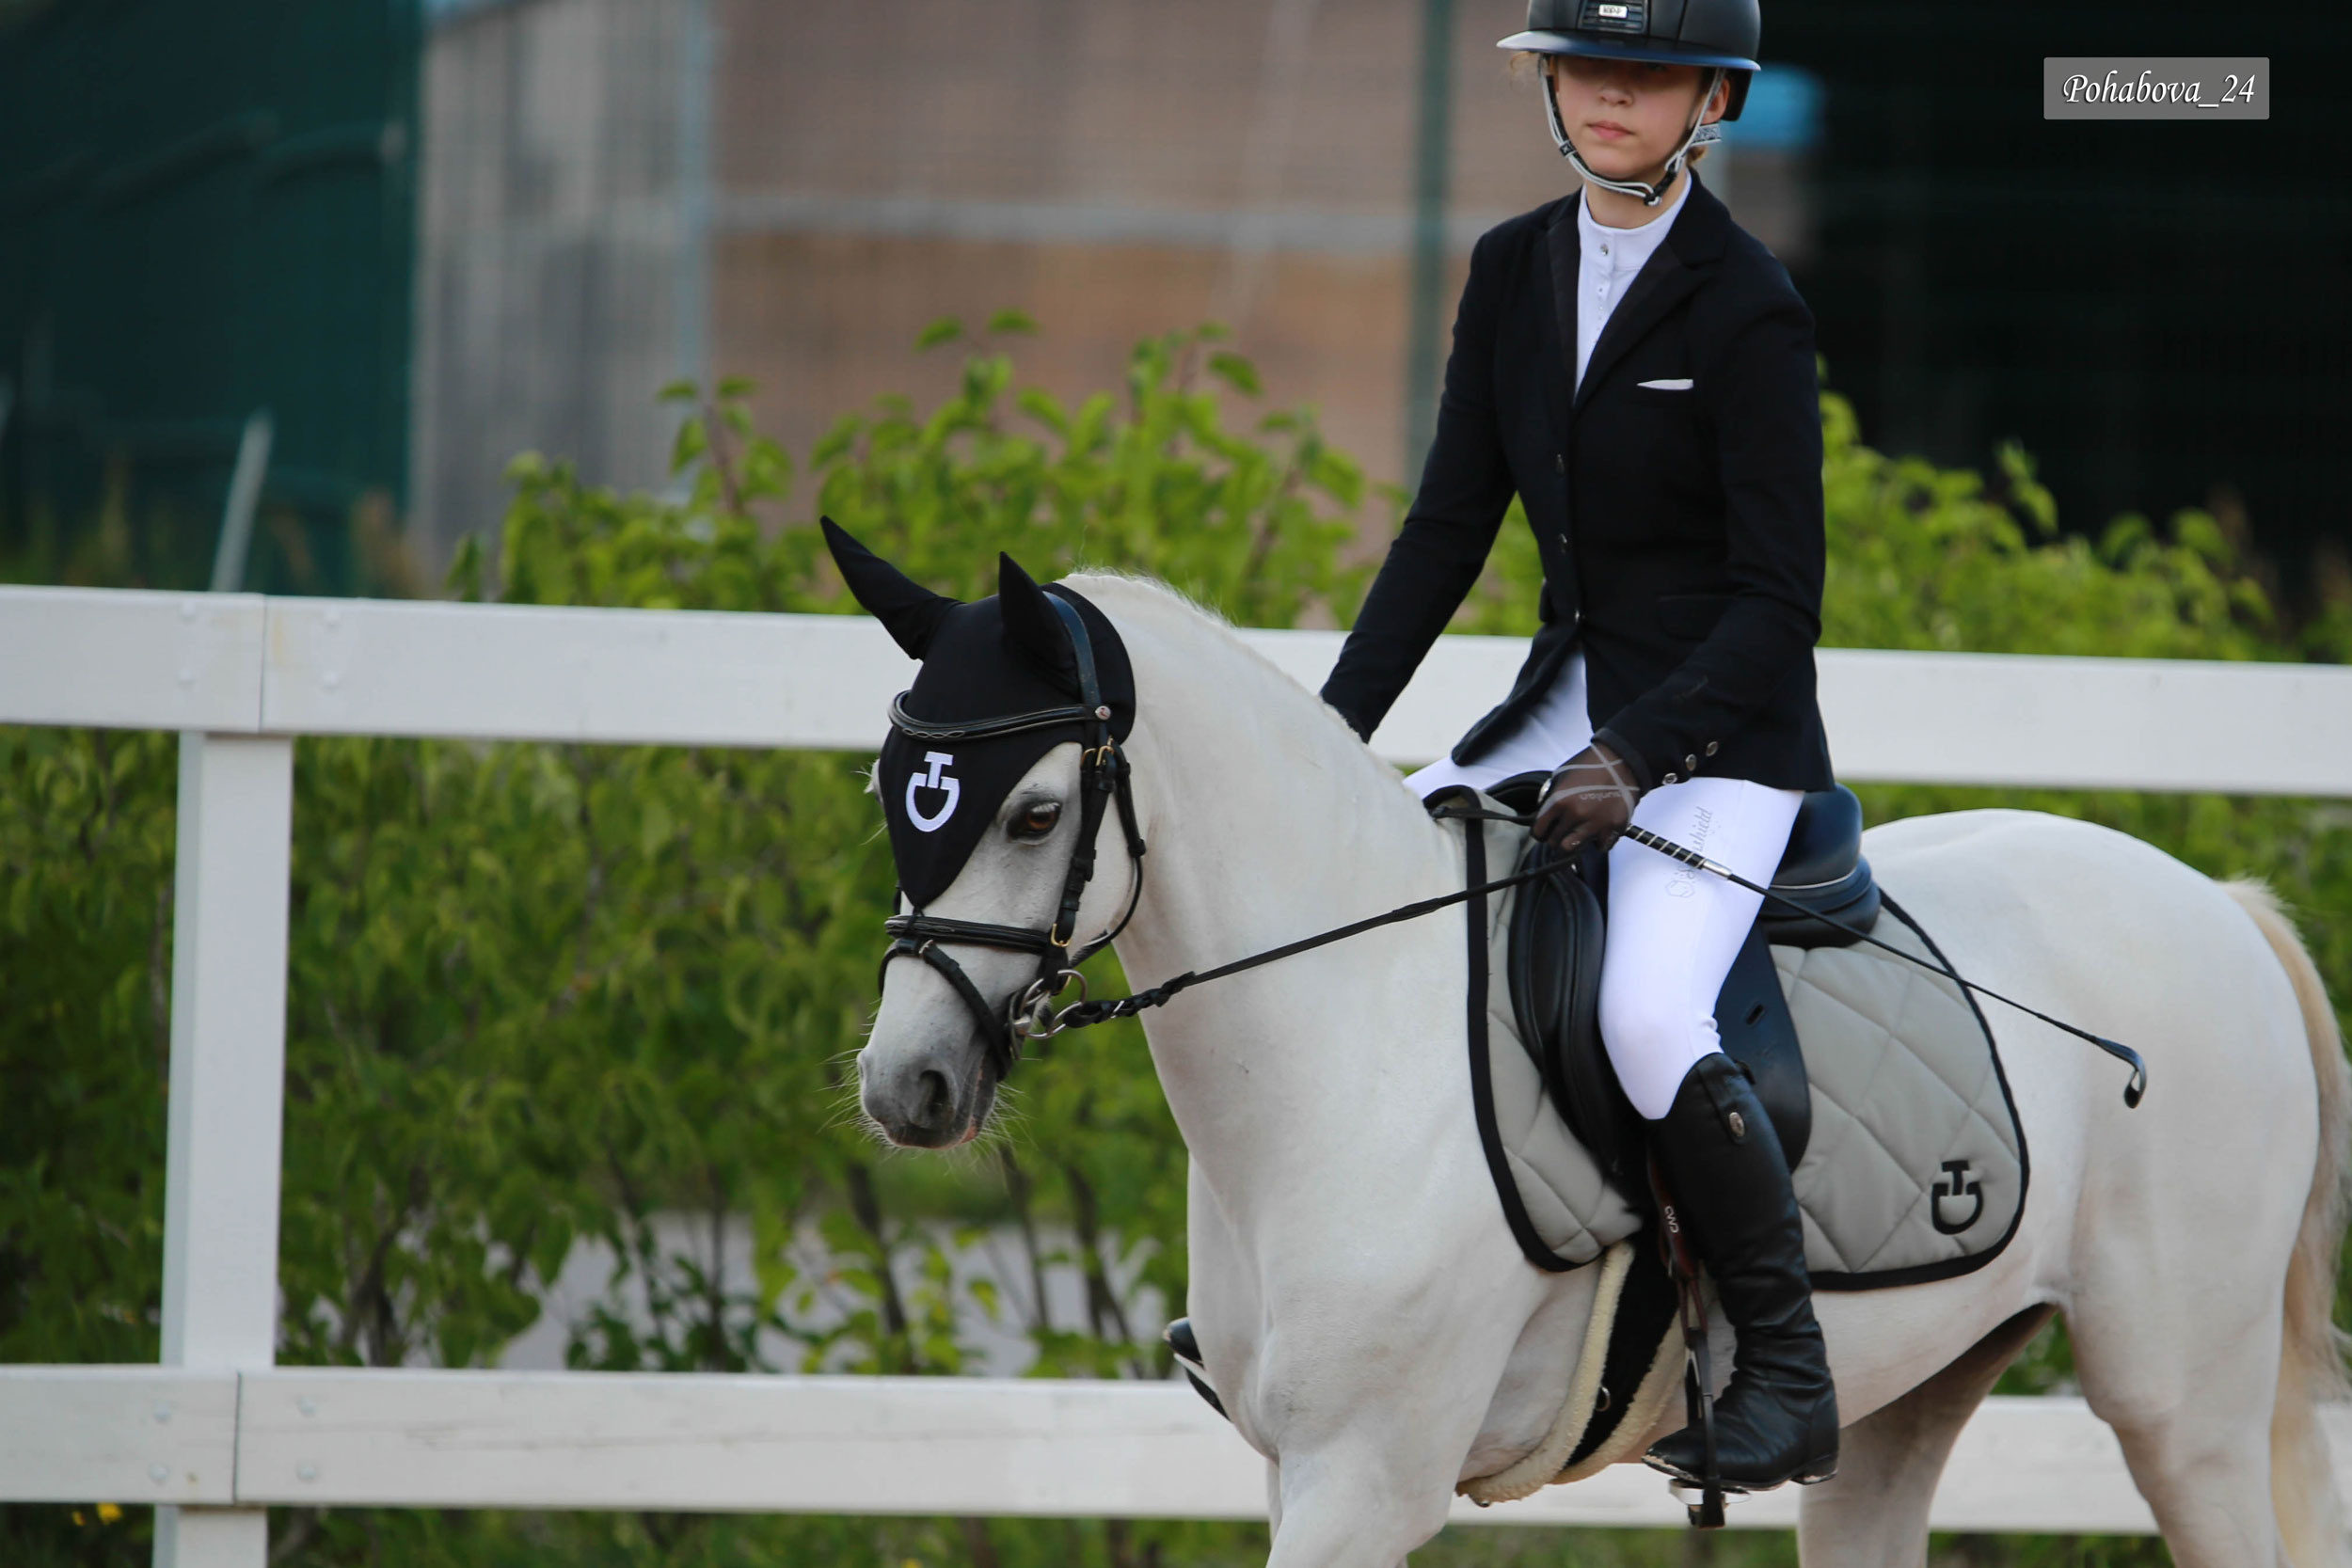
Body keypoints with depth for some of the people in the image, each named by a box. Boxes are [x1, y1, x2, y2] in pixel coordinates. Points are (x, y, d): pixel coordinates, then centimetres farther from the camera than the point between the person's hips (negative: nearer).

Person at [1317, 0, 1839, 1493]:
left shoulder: (1749, 308, -14)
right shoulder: (1514, 272, 6)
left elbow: (1779, 597, -16)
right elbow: (1450, 526, 9)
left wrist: (1638, 759, -27)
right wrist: (1332, 730, 0)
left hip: (1724, 729, -8)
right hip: (1569, 698, 8)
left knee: (1649, 1020, -29)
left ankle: (1787, 1370, -13)